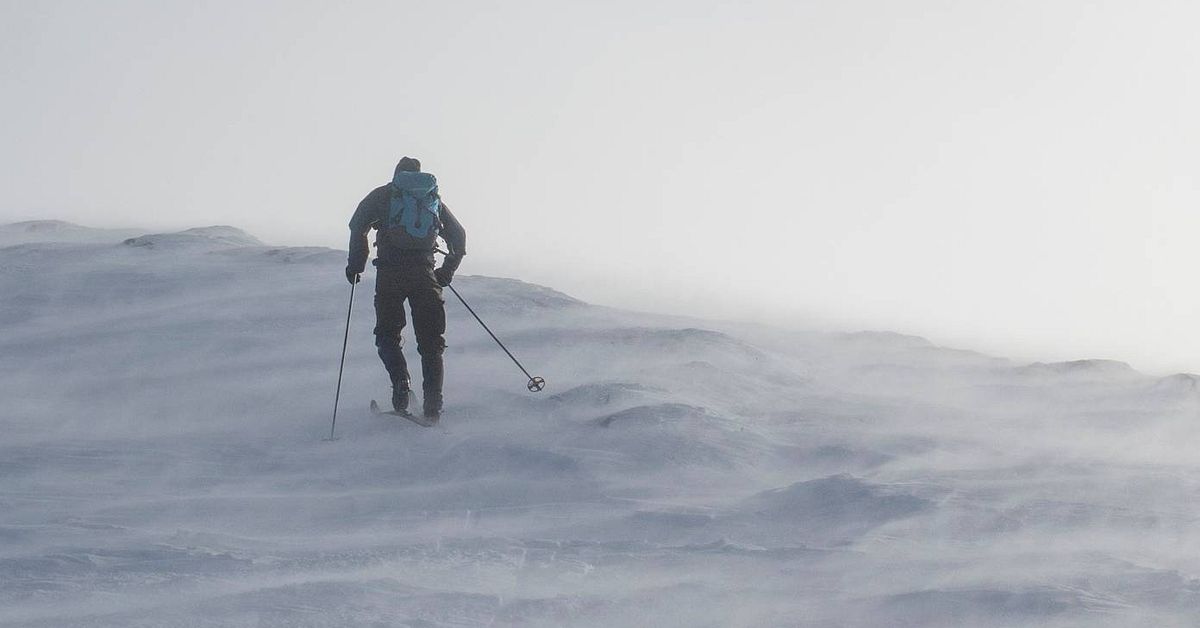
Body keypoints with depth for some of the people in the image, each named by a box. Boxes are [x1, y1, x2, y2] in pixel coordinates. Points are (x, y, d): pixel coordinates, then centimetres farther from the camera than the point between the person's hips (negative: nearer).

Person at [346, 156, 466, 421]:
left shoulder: (382, 195, 14)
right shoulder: (434, 198, 22)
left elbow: (358, 224, 0)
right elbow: (459, 234, 20)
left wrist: (356, 263, 6)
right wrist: (447, 272, 26)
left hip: (390, 269, -2)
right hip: (424, 271, 2)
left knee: (387, 333, 11)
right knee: (430, 340, 6)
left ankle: (401, 384, -14)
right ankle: (432, 404, -6)